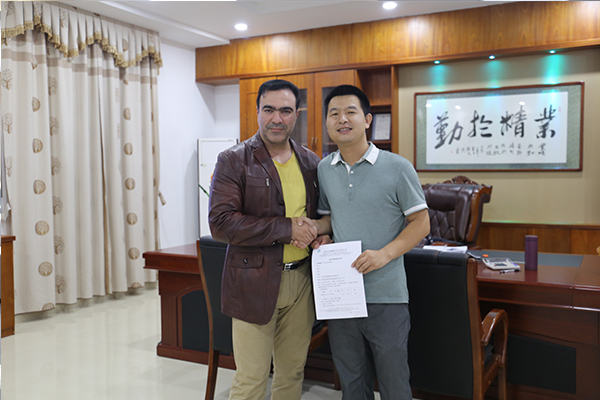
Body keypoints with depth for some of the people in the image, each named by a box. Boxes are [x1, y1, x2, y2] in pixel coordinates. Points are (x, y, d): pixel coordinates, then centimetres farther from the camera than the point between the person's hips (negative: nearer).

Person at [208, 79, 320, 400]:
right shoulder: (233, 161, -6)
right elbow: (220, 223, -16)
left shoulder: (311, 162, 9)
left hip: (301, 280, 5)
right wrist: (287, 229, -18)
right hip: (254, 283, -4)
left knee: (293, 373, 16)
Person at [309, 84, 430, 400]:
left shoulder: (397, 168, -7)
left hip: (386, 297, -4)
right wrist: (318, 232, -3)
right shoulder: (324, 169, 6)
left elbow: (420, 222, -4)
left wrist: (384, 254, -18)